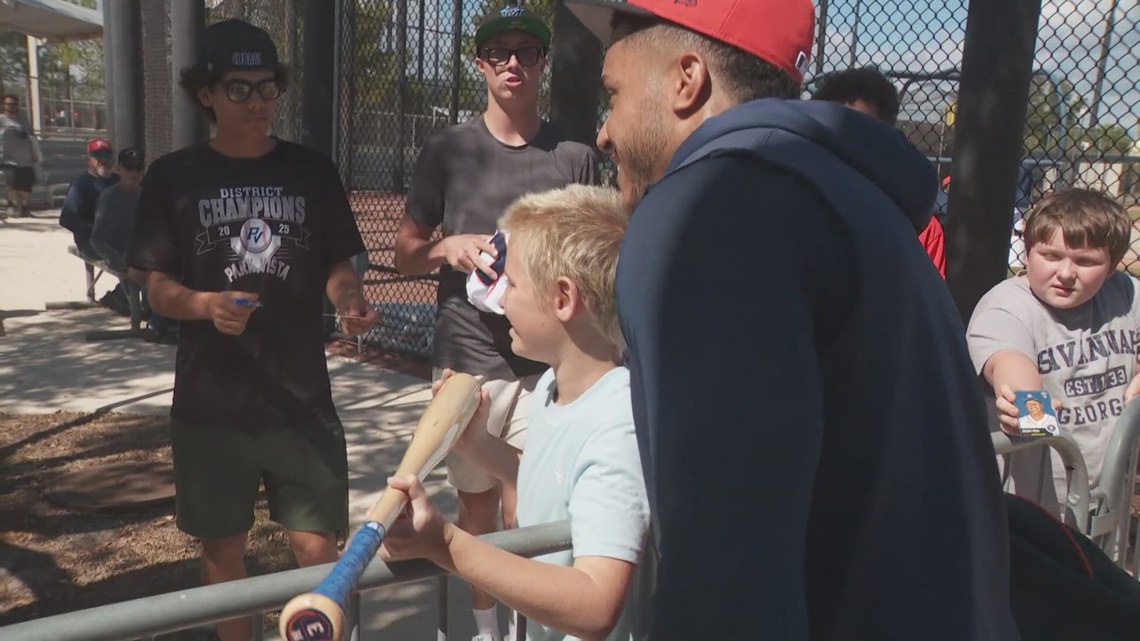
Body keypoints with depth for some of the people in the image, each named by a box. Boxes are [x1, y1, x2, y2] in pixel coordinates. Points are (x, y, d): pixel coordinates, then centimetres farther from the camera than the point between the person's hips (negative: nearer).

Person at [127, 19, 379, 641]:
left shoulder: (312, 171, 3)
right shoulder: (172, 177, 0)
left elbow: (337, 267, 6)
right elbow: (159, 288, 0)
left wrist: (350, 303, -16)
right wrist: (207, 304, -21)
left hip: (301, 394, 0)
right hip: (211, 400, 0)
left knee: (316, 547, 2)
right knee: (223, 548, 13)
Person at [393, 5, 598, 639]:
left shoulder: (575, 156, 4)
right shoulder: (448, 150, 5)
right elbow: (405, 254, 10)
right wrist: (450, 247, -11)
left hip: (546, 365, -1)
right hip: (467, 361, 1)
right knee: (476, 506, 14)